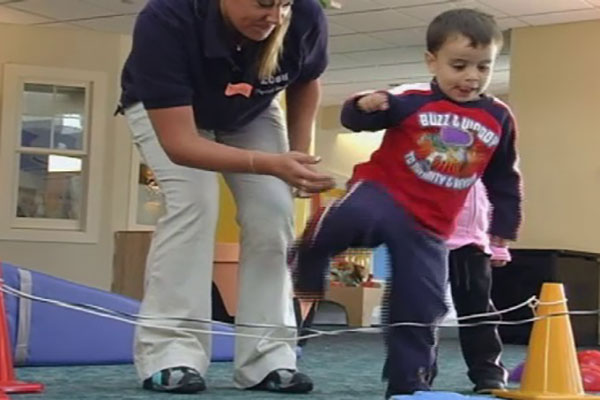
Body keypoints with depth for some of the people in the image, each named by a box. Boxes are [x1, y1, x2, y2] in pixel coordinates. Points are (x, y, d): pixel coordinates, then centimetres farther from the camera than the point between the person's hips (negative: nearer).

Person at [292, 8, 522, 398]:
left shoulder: (498, 118, 6)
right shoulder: (411, 99, -5)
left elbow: (504, 182, 17)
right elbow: (355, 119, -7)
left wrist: (503, 231, 16)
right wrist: (366, 105, -30)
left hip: (429, 228, 4)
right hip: (383, 194, -4)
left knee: (419, 312, 3)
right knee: (352, 218, -38)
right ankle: (309, 264, -8)